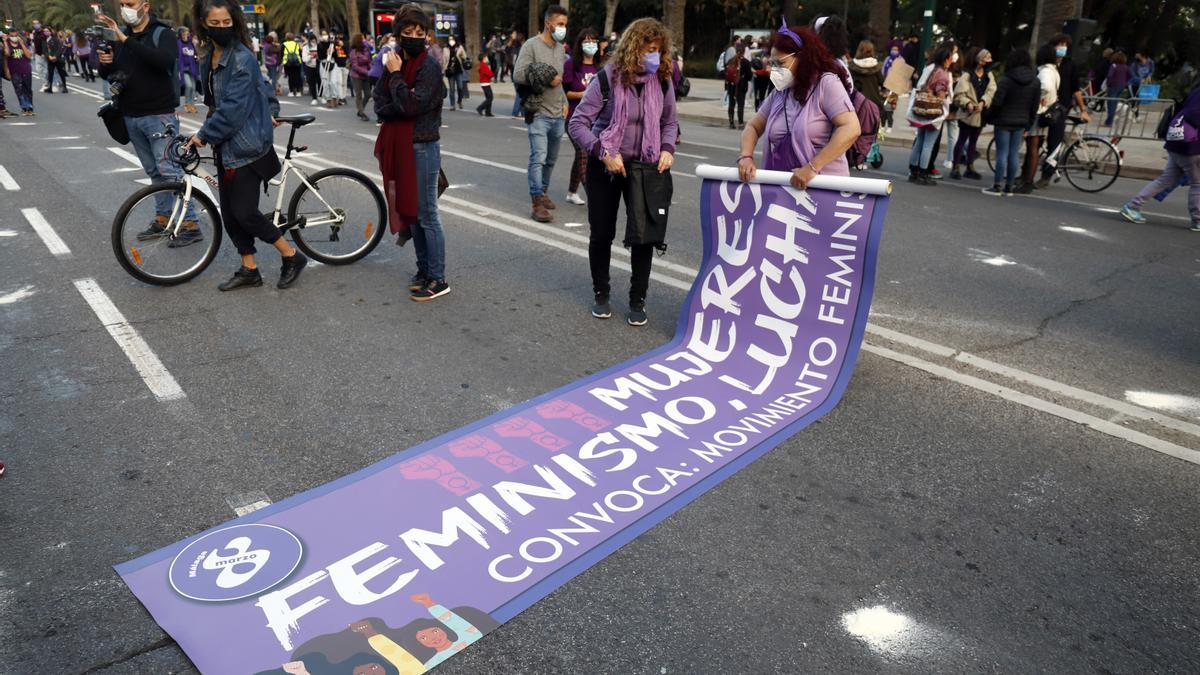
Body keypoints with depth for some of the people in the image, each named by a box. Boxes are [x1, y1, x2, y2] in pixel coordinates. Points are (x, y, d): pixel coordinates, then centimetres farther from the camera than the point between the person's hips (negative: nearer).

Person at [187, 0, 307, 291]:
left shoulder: (243, 59, -16)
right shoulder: (208, 58, 10)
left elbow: (232, 109, -20)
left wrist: (204, 135, -12)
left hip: (247, 147, -8)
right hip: (225, 146, 8)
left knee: (245, 212, -7)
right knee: (229, 213, 8)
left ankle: (292, 256, 10)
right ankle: (249, 270, 20)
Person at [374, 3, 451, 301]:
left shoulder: (430, 66, -11)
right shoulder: (393, 62, 9)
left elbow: (410, 104, -23)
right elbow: (380, 106, 4)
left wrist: (396, 75, -12)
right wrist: (404, 107, -14)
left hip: (423, 147, -7)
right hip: (398, 145, 7)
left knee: (426, 214, -5)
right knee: (410, 210, 13)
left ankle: (438, 279, 2)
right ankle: (423, 269, 25)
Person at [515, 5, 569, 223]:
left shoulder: (561, 48, 15)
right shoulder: (531, 45, -8)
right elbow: (518, 75, -16)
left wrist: (564, 102, 13)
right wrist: (546, 81, -16)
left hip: (558, 114, 7)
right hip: (538, 113, -7)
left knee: (551, 159, 14)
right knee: (538, 158, -12)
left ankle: (543, 192, 30)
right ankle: (538, 203, -11)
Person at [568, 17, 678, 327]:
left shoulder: (662, 81, -4)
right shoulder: (607, 79, -15)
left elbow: (669, 122, 11)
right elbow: (578, 123, -14)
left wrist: (667, 148, -7)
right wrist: (604, 153, -24)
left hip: (645, 167, 2)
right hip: (606, 166, -2)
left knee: (644, 234, 1)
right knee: (602, 233, 7)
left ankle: (637, 300, 16)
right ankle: (601, 294, 26)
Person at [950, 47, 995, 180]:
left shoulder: (989, 75, 9)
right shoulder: (967, 76, -6)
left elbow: (991, 91, -5)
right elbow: (959, 94, -14)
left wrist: (983, 102, -23)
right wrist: (967, 103, -30)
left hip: (981, 114, 5)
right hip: (967, 114, -5)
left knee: (973, 141, 13)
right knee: (962, 140, -3)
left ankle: (970, 168, 20)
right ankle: (955, 168, 2)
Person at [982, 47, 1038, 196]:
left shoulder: (1006, 80, -12)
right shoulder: (1035, 82, 6)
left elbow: (996, 102, -14)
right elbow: (1035, 106, 9)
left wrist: (988, 117, 0)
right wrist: (1028, 124, 16)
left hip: (1004, 122, -5)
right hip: (1021, 123, 5)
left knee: (1002, 153, -3)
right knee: (1014, 154, 7)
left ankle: (997, 186, -2)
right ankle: (1008, 187, 11)